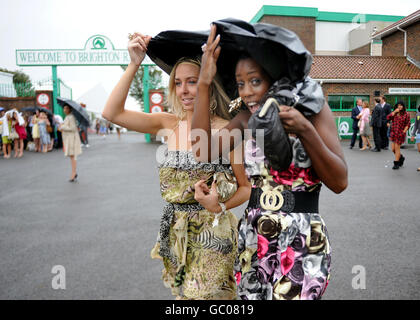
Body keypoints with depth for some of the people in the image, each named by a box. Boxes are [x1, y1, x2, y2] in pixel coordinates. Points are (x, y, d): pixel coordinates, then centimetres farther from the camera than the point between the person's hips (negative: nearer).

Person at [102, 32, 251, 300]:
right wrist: (134, 65, -9)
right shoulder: (169, 125, 1)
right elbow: (112, 113, -5)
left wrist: (221, 206, -24)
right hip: (175, 234, 5)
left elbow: (247, 187, -6)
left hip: (212, 234, -4)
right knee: (182, 292, 18)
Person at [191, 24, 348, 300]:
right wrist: (204, 83, -19)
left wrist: (306, 130, -25)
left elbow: (339, 182, -12)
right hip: (253, 239, 4)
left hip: (301, 245, -3)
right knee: (250, 296, 13)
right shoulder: (246, 120, 2)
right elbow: (202, 150, -15)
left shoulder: (312, 110, -7)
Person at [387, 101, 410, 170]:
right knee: (393, 149, 7)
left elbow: (408, 124, -1)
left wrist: (404, 131, -11)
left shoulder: (406, 114, -2)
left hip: (400, 134, -5)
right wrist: (394, 112, -12)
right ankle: (401, 158, 34)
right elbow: (388, 118, -7)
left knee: (397, 147, -3)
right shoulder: (394, 113, 10)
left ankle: (396, 163, 8)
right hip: (393, 133, 5)